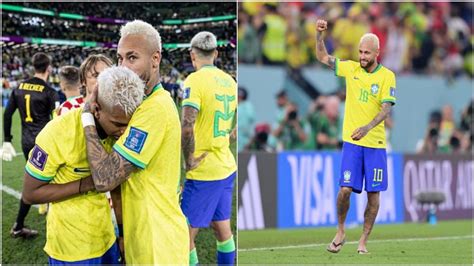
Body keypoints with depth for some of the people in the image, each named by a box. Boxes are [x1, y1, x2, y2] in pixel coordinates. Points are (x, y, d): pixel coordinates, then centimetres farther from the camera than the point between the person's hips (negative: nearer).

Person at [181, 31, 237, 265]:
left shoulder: (196, 80, -16)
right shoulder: (229, 81, 7)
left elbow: (187, 125, -27)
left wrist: (189, 160, -17)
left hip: (204, 173, -8)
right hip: (226, 167, 8)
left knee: (185, 237, -2)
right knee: (223, 230, 17)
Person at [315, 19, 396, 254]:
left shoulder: (387, 76, -4)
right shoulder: (351, 68, 5)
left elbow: (386, 108, -13)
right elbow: (323, 57, 13)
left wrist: (367, 127, -28)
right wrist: (320, 34, -3)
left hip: (375, 143, -1)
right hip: (351, 141, 1)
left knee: (373, 193, 1)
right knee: (345, 189, -9)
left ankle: (363, 241, 13)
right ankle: (340, 232, 13)